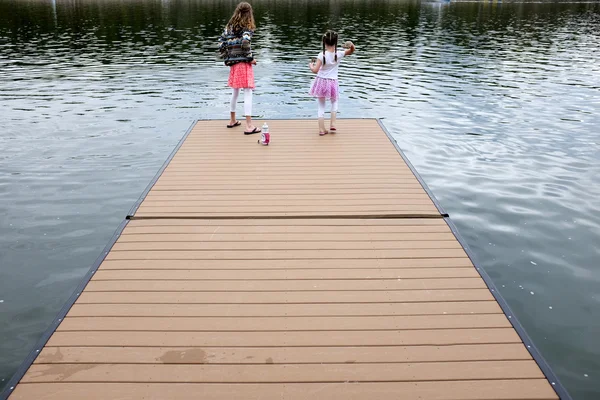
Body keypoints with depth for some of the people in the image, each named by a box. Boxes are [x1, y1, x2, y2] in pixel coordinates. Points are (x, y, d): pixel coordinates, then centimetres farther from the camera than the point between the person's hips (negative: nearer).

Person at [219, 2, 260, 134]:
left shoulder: (229, 26, 9)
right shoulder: (247, 27, -8)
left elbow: (221, 43, 6)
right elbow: (245, 43, -25)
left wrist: (227, 57, 13)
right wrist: (251, 58, -13)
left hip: (233, 64, 6)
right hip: (244, 63, -6)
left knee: (235, 91, 20)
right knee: (248, 93, -5)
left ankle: (232, 120, 30)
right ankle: (249, 126, -8)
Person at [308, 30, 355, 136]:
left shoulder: (322, 55, -16)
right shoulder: (339, 54, -8)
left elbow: (315, 70, -21)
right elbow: (351, 51, 8)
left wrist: (311, 66, 0)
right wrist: (352, 46, -13)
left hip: (321, 82, -2)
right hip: (332, 83, 2)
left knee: (321, 106, 10)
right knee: (334, 102, 27)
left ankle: (321, 129, 9)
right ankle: (332, 124, 16)